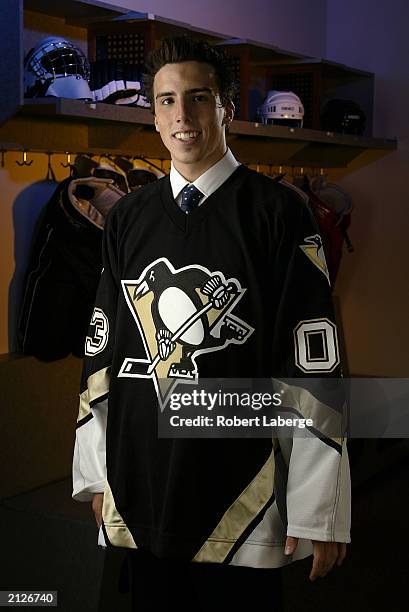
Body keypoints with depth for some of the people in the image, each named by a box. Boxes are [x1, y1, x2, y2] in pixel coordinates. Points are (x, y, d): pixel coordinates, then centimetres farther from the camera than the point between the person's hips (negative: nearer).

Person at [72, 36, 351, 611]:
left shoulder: (278, 212, -6)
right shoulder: (128, 218, 7)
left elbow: (312, 366, -9)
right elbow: (103, 350, 12)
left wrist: (318, 513, -11)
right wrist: (95, 475, 11)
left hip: (240, 495, -4)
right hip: (139, 493, 4)